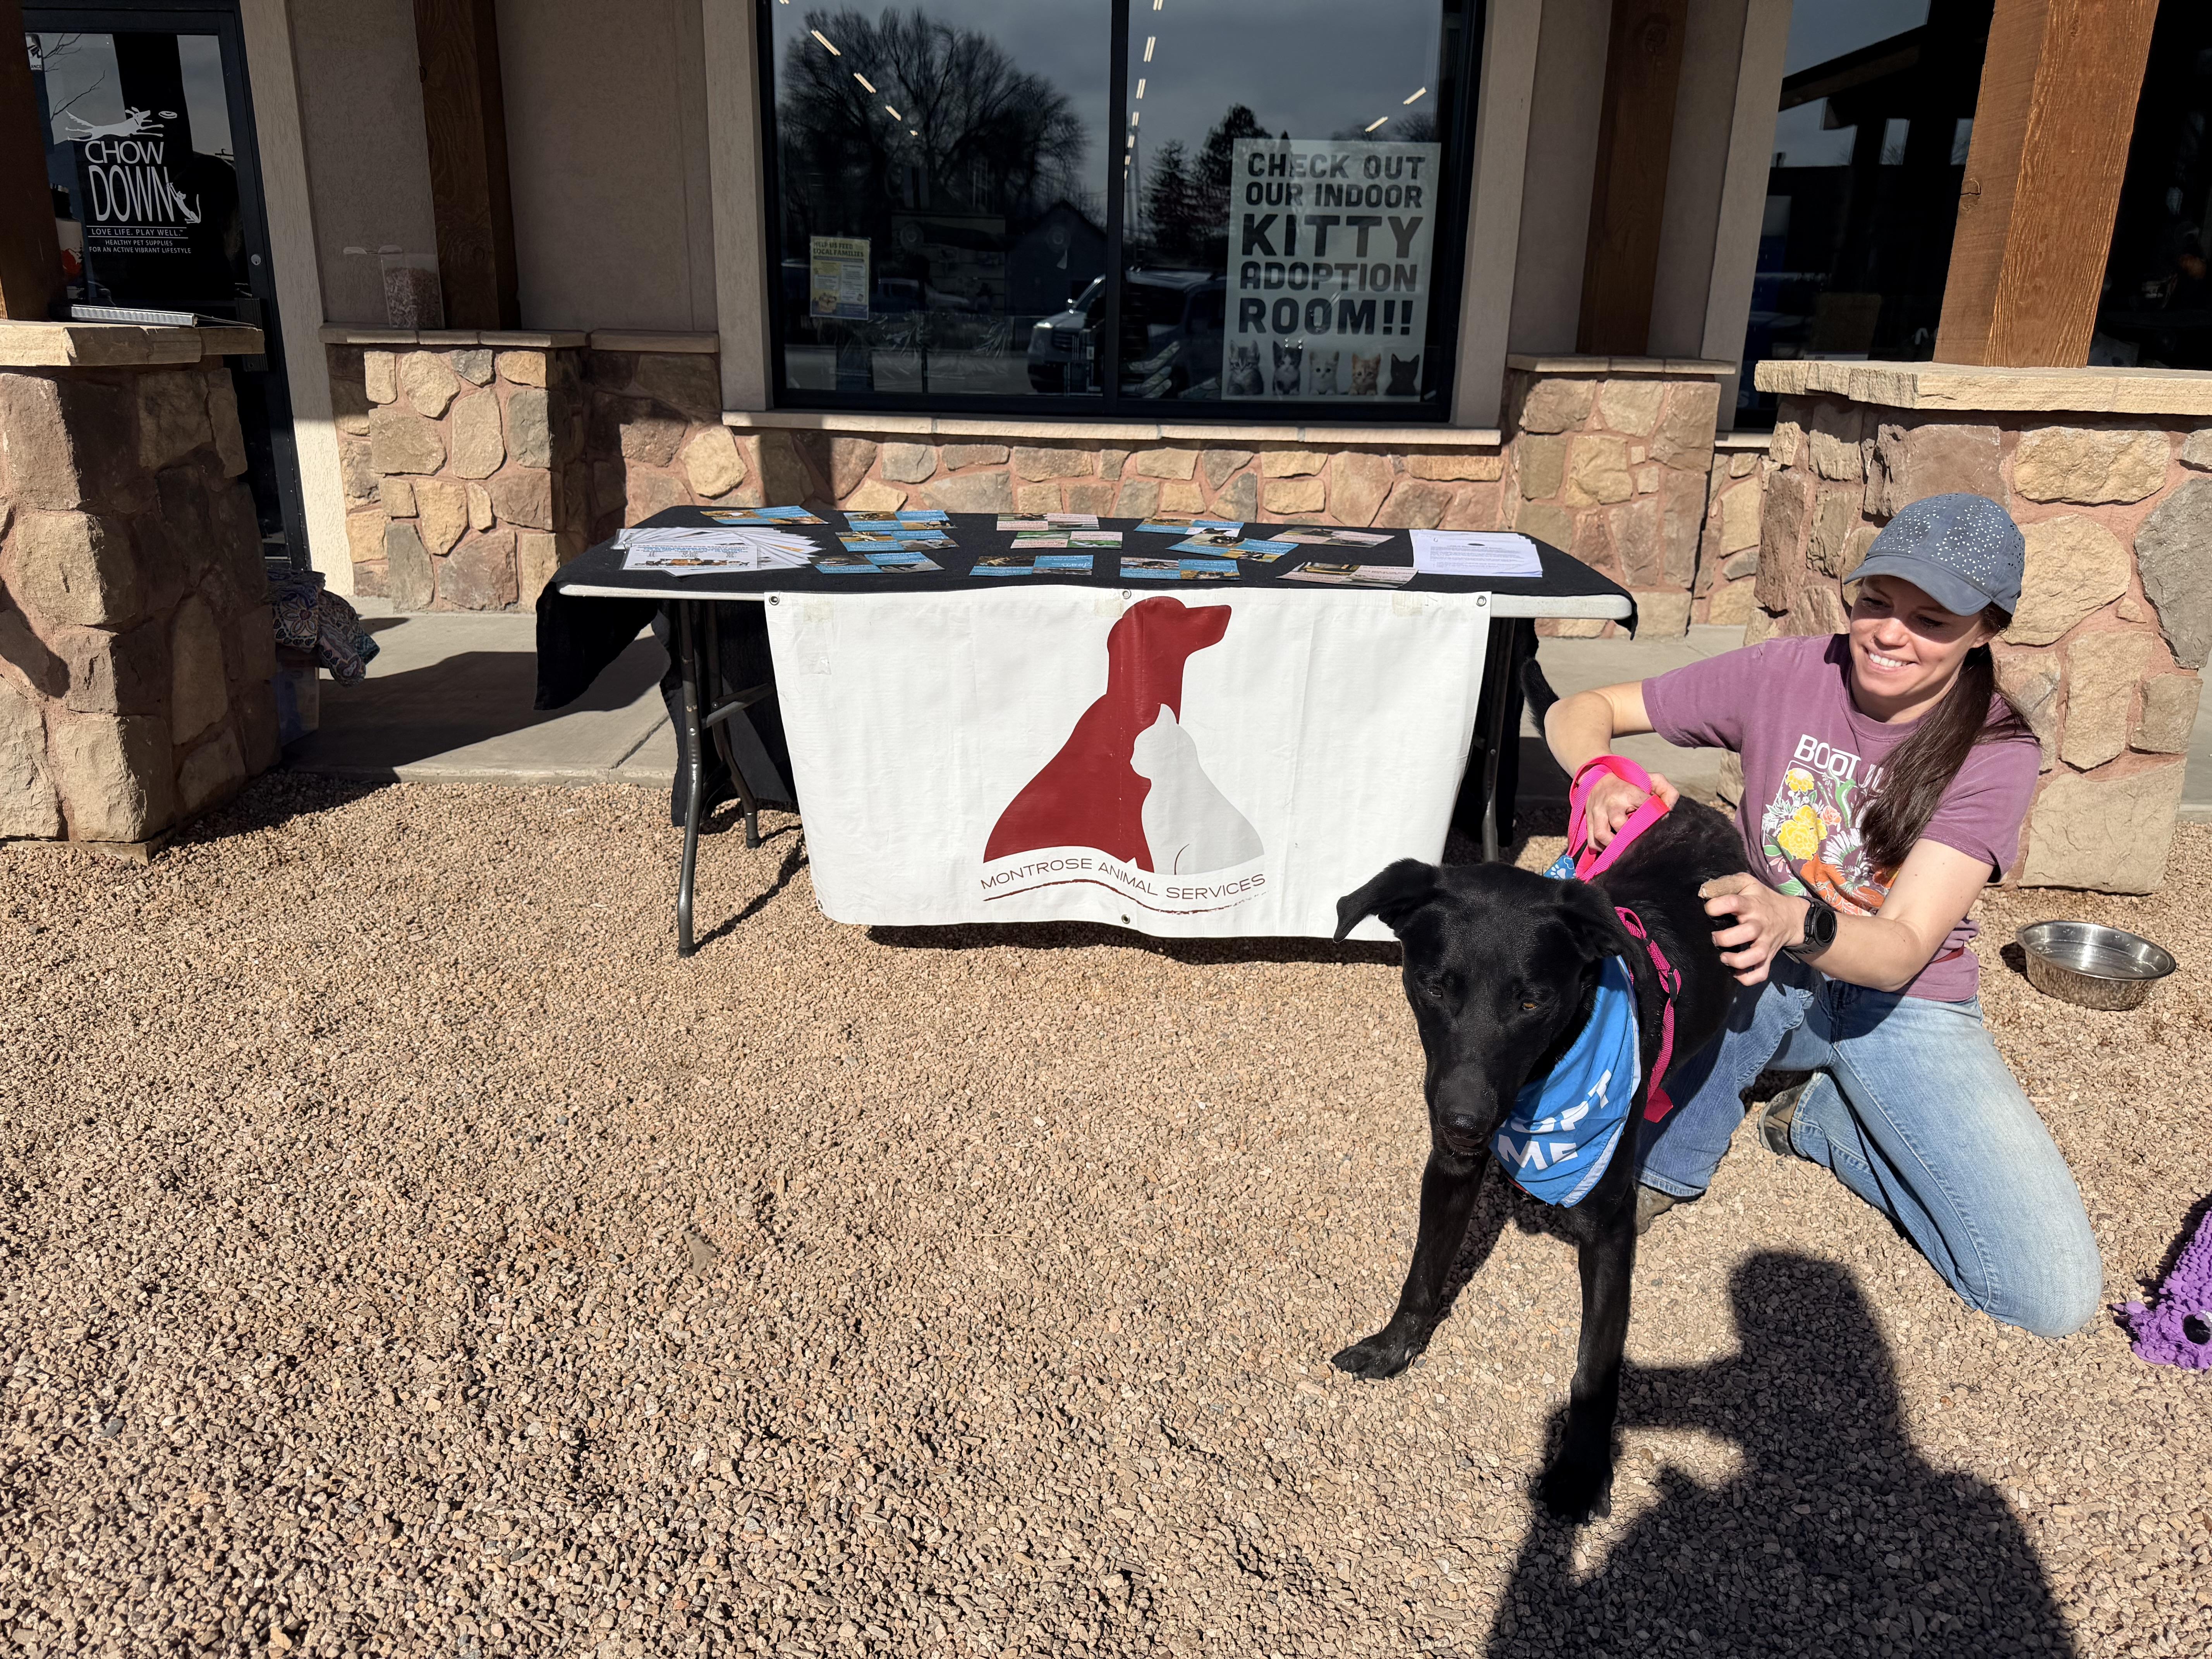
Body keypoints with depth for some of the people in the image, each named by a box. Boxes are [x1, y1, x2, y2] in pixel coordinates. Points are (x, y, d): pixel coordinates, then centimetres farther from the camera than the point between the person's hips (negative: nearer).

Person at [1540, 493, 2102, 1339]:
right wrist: (1604, 779, -35)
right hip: (1760, 990, 0)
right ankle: (1666, 1161, -13)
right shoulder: (1789, 675, -14)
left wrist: (1796, 922, -50)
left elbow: (1901, 951, -27)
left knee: (2057, 1294, -14)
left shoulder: (1996, 752, -16)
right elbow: (1579, 711, -11)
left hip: (1908, 1007, 0)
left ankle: (1824, 1119, 8)